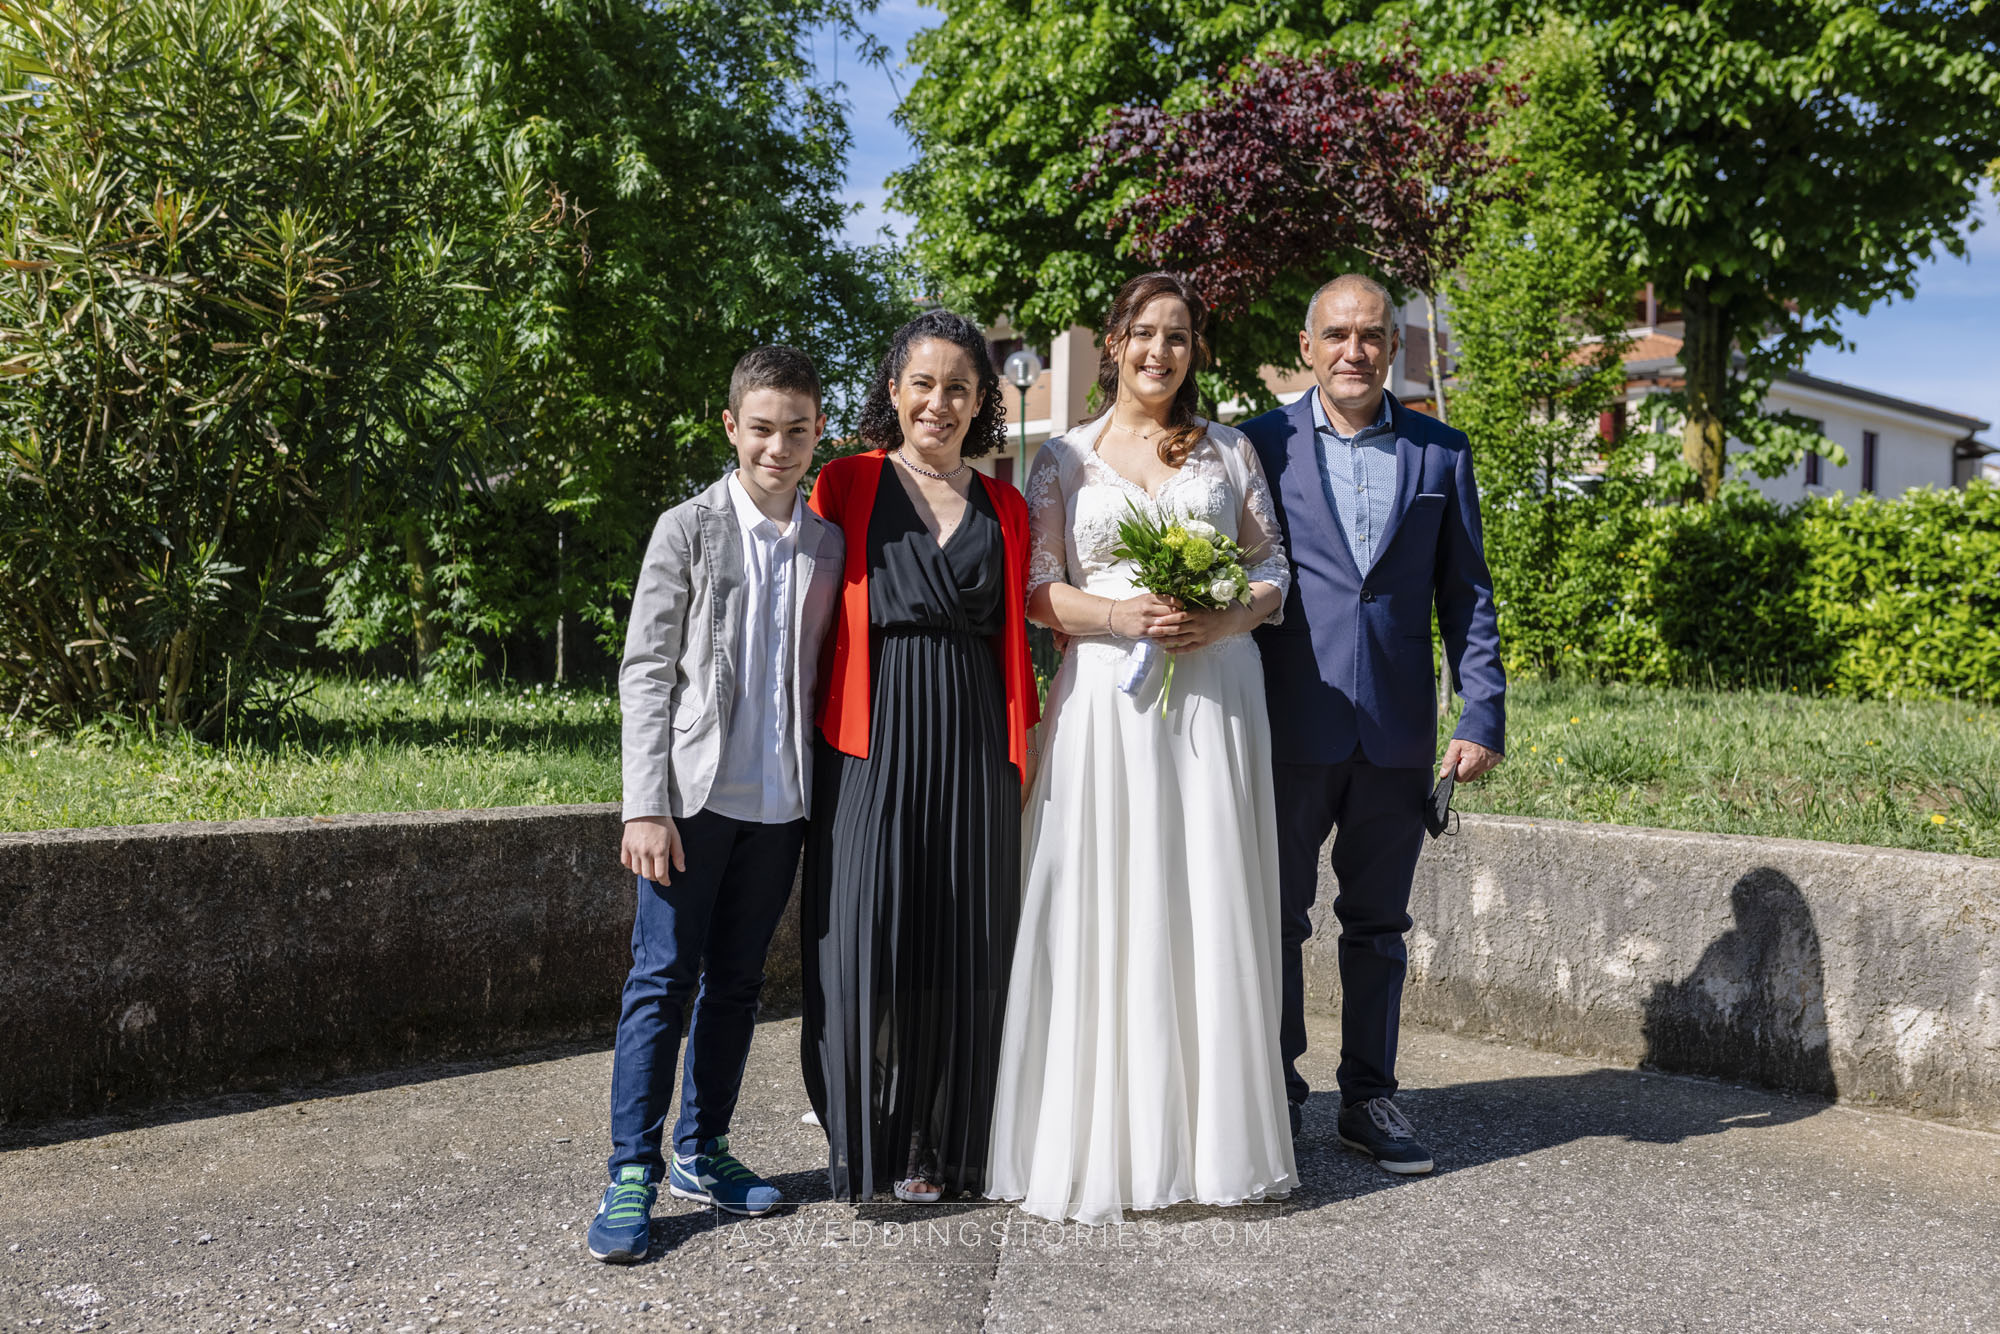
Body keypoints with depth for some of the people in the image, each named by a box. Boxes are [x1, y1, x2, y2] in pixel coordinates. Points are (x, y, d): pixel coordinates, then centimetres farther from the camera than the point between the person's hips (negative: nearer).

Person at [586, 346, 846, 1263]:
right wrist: (646, 806, -12)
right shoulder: (689, 529, -2)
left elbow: (823, 673, 12)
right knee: (662, 979, -1)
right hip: (694, 796, -4)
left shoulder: (829, 544, 8)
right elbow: (645, 672, -5)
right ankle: (633, 1172, 8)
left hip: (781, 804, 4)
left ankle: (702, 1151, 26)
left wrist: (828, 791, 6)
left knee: (736, 982, 13)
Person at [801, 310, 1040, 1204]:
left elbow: (1014, 637, 16)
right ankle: (861, 1147, 13)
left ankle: (937, 1147, 17)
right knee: (864, 936, -2)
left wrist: (1021, 744, 9)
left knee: (963, 941, 4)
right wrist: (817, 733, -7)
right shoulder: (847, 484, 5)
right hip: (874, 736, -3)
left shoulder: (1005, 510, 15)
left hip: (972, 741, 3)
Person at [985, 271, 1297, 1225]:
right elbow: (1035, 589, 3)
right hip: (1107, 697, -1)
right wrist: (1122, 616, -14)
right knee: (1105, 913, -3)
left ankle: (1209, 1138, 12)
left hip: (1216, 693, 1)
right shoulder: (1064, 458, 9)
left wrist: (1226, 618, -10)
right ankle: (1100, 1144, 6)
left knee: (1211, 906, 1)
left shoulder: (1229, 451, 13)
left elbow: (1273, 568, 11)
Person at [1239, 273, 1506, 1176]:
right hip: (1290, 725, -2)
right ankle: (1275, 1100, 21)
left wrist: (1483, 718, 1)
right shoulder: (1260, 445, 2)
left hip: (1397, 729, 2)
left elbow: (1466, 595, 8)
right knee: (1277, 917, 7)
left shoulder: (1441, 452, 8)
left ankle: (1369, 1100, 24)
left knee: (1378, 924, 11)